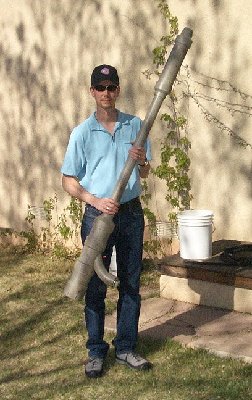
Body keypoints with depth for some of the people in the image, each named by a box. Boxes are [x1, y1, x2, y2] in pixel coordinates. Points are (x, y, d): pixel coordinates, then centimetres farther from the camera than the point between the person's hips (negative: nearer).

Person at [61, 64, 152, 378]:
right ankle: (96, 352, 15)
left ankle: (126, 348, 22)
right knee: (96, 286, 4)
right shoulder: (82, 132, -3)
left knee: (131, 283, 9)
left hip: (131, 212, 3)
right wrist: (95, 200, -17)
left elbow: (144, 174, 10)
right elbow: (68, 180, -2)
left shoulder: (135, 126, 4)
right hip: (98, 214, -2)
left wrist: (141, 161, -13)